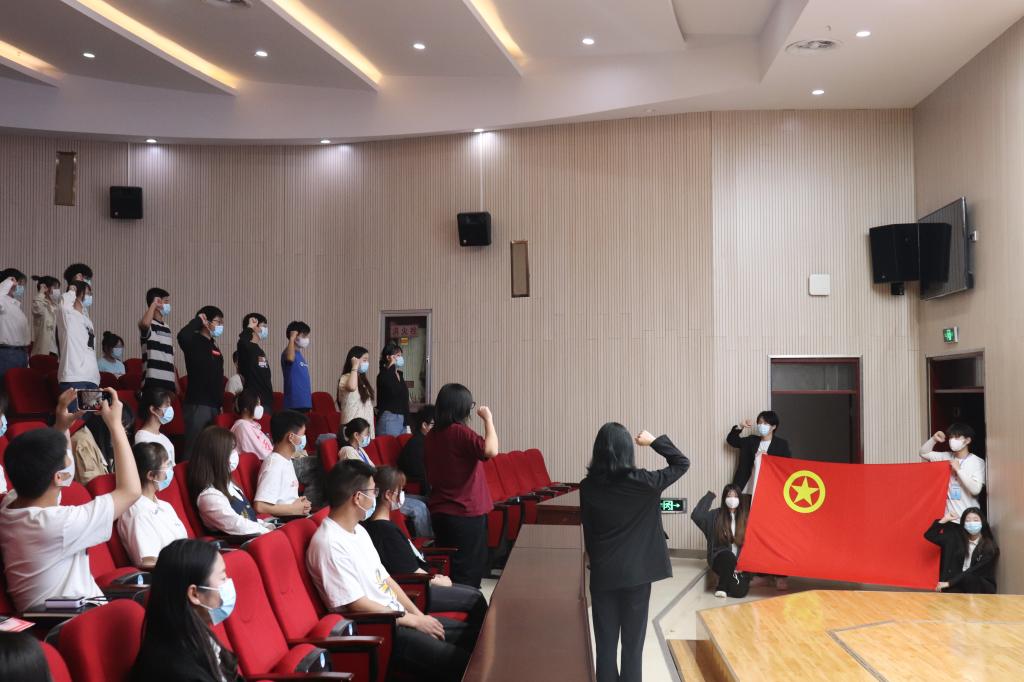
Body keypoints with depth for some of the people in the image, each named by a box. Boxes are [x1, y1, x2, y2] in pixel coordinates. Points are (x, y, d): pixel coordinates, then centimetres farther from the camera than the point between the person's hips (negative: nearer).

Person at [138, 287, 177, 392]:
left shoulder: (167, 328, 20)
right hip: (153, 382, -8)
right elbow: (144, 323, -33)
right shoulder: (149, 324, -4)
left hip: (169, 382, 8)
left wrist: (176, 384, 18)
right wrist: (154, 304, -18)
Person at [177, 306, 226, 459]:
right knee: (194, 447, -8)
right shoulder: (195, 342, -8)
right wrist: (198, 320, -18)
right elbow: (182, 336, -33)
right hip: (197, 404, -9)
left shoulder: (213, 346, 16)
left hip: (213, 405, 9)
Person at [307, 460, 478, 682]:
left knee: (471, 636, 1)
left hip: (396, 618, 9)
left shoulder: (358, 530, 11)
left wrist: (419, 614, 4)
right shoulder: (329, 544, -20)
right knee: (461, 662, -21)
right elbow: (358, 605, -21)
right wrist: (413, 621, -13)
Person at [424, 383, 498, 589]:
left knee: (448, 568, 17)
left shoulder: (432, 435, 7)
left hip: (439, 511, 8)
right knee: (469, 572, 1)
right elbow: (491, 450, -30)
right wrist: (488, 419, -18)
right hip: (466, 512, -8)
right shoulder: (460, 432, -17)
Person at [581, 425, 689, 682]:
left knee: (605, 642, 10)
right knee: (633, 642, 8)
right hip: (636, 573, -2)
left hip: (602, 574, 2)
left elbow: (588, 530, 3)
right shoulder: (641, 482, -14)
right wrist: (654, 441, 5)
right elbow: (682, 463, -1)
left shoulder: (587, 487, -7)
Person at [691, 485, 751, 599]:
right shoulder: (716, 515, 0)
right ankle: (722, 587, -13)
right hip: (720, 559, -1)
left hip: (740, 562, 1)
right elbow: (696, 515, -17)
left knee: (739, 591, -23)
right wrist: (709, 496, -9)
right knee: (729, 556, -37)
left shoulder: (745, 517, 3)